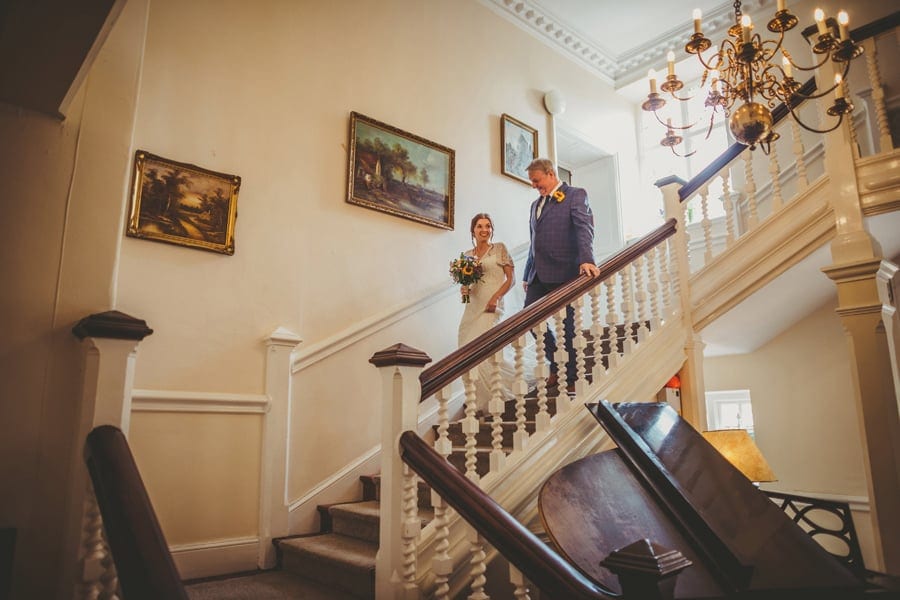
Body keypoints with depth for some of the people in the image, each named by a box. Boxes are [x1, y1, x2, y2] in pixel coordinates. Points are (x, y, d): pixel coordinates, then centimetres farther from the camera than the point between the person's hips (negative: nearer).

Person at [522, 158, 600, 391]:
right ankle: (557, 365, 21)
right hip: (538, 276, 7)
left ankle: (571, 377, 13)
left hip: (563, 273, -7)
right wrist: (527, 275, 20)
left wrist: (586, 259, -28)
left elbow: (585, 228, -13)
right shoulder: (536, 204, 22)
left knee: (567, 325, -1)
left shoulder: (576, 195, 2)